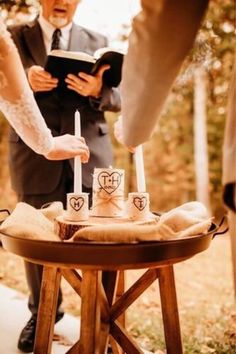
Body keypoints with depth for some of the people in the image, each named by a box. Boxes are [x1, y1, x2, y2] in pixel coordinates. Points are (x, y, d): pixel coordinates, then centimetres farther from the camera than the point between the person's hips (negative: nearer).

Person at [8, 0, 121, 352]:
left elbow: (118, 98, 6)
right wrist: (25, 82, -20)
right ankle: (42, 314, 28)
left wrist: (97, 91, -17)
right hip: (36, 156, 0)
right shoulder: (14, 38, 10)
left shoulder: (97, 42, 13)